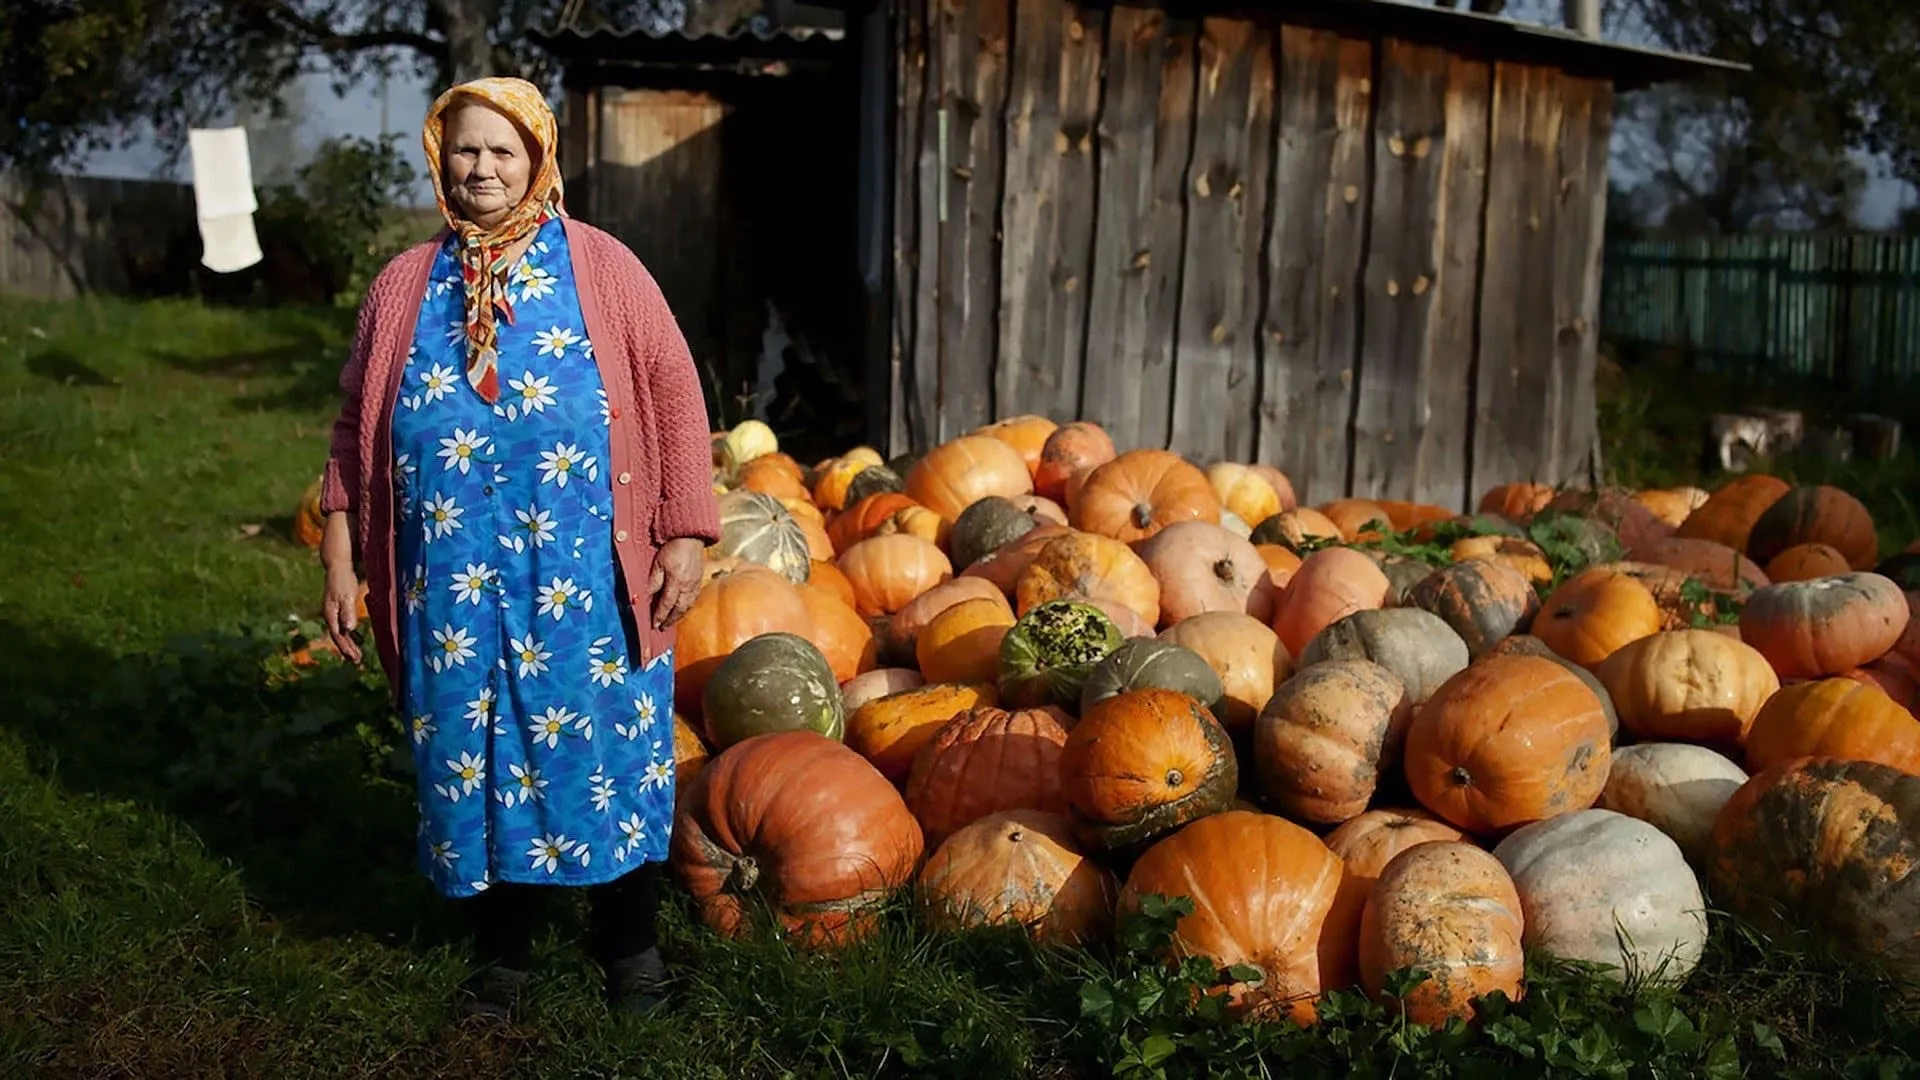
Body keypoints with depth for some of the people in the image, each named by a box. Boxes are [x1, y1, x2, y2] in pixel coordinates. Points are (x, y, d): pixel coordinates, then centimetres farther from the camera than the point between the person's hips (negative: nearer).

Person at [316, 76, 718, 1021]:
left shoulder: (601, 268, 2)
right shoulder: (404, 286, 9)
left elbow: (674, 399, -1)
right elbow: (355, 428, 11)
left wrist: (685, 534, -7)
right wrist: (341, 562, 7)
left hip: (584, 575, -2)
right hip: (451, 578, 3)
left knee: (607, 743, 4)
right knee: (468, 750, 9)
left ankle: (629, 941, 24)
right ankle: (502, 949, 28)